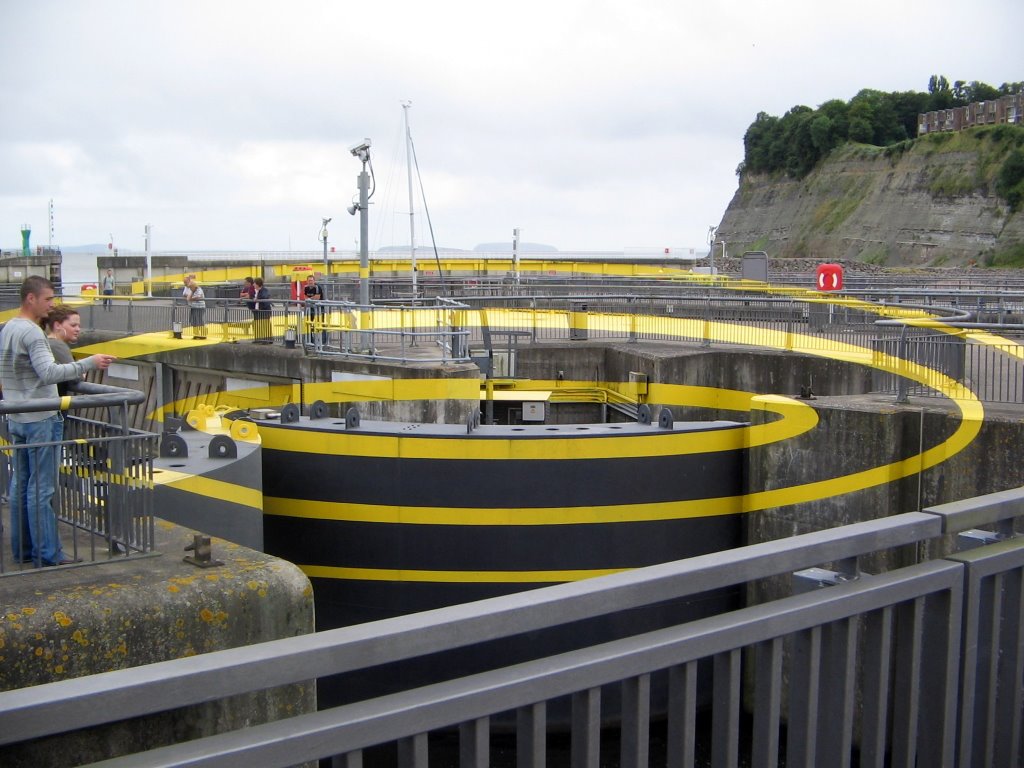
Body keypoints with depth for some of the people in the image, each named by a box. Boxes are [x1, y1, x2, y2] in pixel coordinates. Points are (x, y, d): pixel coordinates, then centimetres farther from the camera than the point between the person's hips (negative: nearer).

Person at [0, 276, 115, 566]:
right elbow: (49, 372, -27)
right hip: (40, 420, -9)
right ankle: (47, 554, 0)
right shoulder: (31, 332, -17)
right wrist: (90, 363, -27)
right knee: (40, 489, -5)